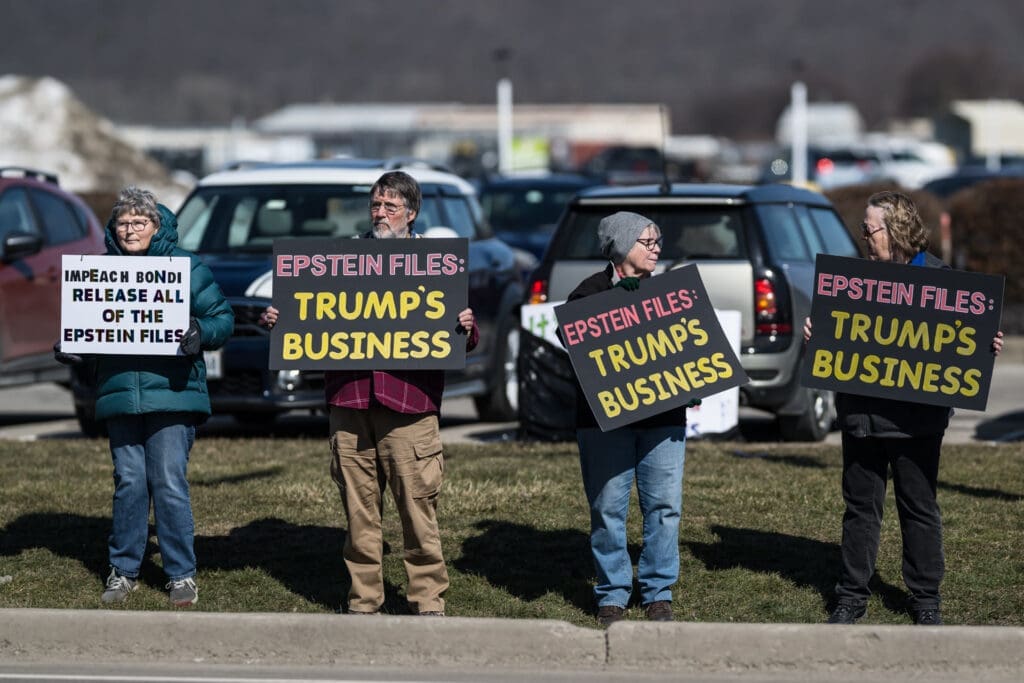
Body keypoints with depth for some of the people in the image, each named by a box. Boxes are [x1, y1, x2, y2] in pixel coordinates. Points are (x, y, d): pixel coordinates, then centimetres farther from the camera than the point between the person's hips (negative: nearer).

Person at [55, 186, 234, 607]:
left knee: (169, 484, -5)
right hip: (119, 395, 3)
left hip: (171, 393, -3)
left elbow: (222, 318, 2)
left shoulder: (185, 266, 1)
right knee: (129, 483, 7)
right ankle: (123, 570, 19)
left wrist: (200, 332, -18)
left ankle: (182, 574, 5)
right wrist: (69, 347, -3)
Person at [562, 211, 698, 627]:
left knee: (664, 505, 1)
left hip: (663, 417, 3)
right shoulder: (590, 294, 0)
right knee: (608, 508, -1)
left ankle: (658, 592, 12)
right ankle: (612, 594, 10)